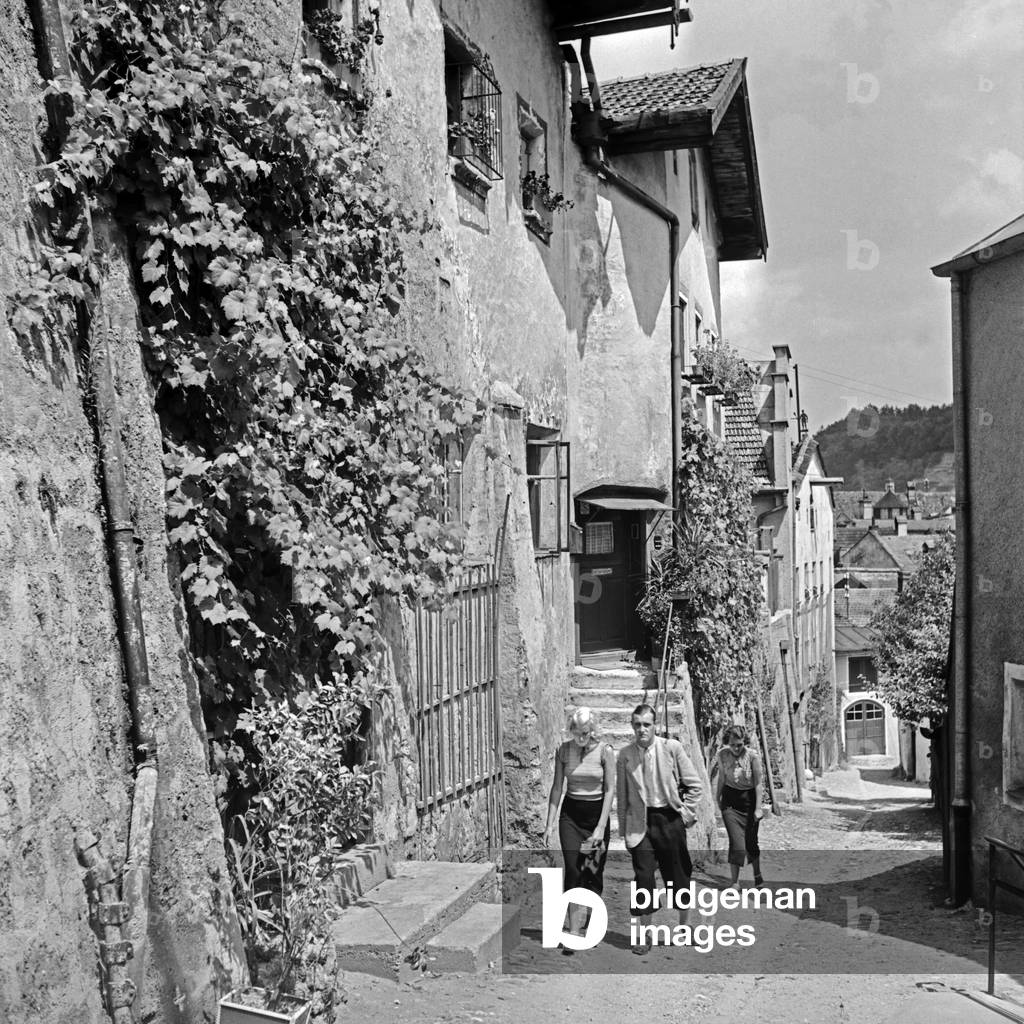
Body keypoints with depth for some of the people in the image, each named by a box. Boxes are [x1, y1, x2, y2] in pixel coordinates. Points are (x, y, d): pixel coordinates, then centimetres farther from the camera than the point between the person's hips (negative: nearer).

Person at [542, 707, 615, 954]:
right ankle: (574, 933, -5)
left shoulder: (605, 751, -8)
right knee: (573, 872, -7)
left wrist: (601, 827, -12)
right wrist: (550, 823, 0)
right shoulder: (563, 750, -2)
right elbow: (557, 788, 3)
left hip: (597, 813, -1)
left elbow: (610, 790, -7)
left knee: (594, 873, 4)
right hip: (571, 814, 1)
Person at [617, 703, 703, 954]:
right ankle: (644, 935, 9)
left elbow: (694, 785, 0)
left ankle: (684, 926, 28)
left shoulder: (672, 747, -6)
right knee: (643, 875, -2)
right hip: (640, 821, 0)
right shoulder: (625, 754, -3)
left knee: (677, 875, 8)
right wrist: (623, 830, 4)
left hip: (670, 819, 0)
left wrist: (685, 814, -3)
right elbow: (623, 795, 3)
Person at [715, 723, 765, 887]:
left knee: (751, 842, 8)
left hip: (749, 799, -1)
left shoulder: (752, 756, -16)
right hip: (730, 801, 1)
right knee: (736, 842, -9)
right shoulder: (722, 755, -8)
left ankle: (758, 877, 32)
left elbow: (758, 784, -11)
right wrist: (718, 796, 18)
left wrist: (758, 808, -12)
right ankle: (735, 882, 1)